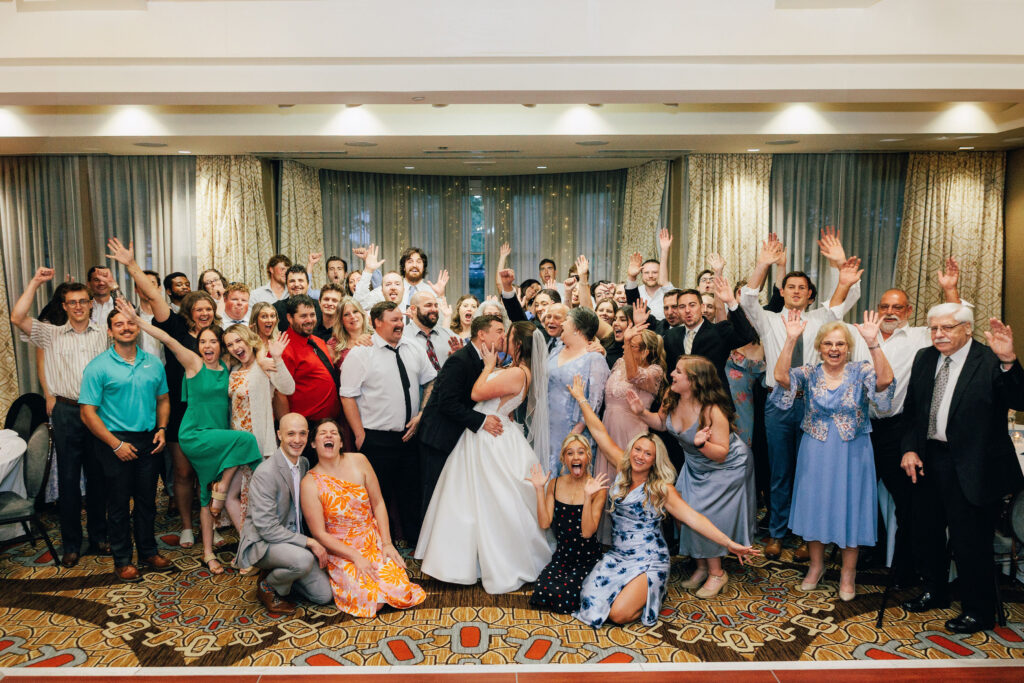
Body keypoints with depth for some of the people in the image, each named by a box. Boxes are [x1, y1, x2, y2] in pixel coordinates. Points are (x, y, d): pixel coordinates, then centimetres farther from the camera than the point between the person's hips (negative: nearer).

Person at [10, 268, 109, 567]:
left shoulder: (104, 334, 9)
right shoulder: (51, 334, 8)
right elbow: (17, 318, -6)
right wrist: (35, 282, -5)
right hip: (66, 411, 0)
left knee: (98, 476, 8)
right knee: (68, 478, 4)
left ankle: (98, 538, 21)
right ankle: (70, 545, 15)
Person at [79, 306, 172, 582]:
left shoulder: (153, 363, 6)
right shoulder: (98, 367, -8)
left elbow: (163, 400, 16)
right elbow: (88, 412, -10)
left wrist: (161, 429, -1)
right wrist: (116, 444, -14)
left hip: (149, 441, 4)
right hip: (116, 442, -4)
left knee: (147, 499, 13)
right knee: (119, 502, 6)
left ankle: (148, 551, 28)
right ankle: (122, 560, 19)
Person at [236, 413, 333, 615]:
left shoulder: (304, 463, 4)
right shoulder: (265, 473, -23)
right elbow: (266, 528, -24)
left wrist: (315, 542, 6)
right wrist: (309, 542, -22)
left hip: (293, 539, 7)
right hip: (261, 543, -7)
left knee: (324, 595, -3)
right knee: (303, 560, -36)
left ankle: (278, 575, 20)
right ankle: (268, 587, -5)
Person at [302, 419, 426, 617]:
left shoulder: (358, 461, -4)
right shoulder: (310, 483, -12)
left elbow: (378, 503, 1)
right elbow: (320, 533, -11)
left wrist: (387, 543, -6)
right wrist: (356, 557, -17)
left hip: (373, 540, 3)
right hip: (340, 549, -3)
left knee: (400, 590, -15)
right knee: (372, 601, -20)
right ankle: (343, 581, 10)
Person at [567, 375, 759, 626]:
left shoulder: (661, 488, -8)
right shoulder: (622, 469, 3)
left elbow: (692, 516, -15)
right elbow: (600, 432, 7)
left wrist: (729, 543, -25)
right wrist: (581, 398, 11)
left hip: (648, 561, -5)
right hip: (617, 556, 5)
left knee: (619, 614, -22)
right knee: (590, 601, -16)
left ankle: (653, 591, 9)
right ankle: (631, 587, 13)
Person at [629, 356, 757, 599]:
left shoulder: (713, 411, -33)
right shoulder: (672, 398, -14)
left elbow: (721, 454, -28)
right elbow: (661, 422, 6)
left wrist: (702, 444, -46)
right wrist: (642, 412, -11)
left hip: (726, 467, -7)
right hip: (696, 466, 7)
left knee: (705, 516, -8)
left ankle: (716, 573, 12)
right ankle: (702, 567, 21)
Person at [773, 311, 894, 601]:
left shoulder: (861, 371, -6)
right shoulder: (809, 374, -4)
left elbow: (884, 380, -28)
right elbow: (781, 376, -24)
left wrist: (873, 343, -40)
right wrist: (790, 340, -34)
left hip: (852, 454, -1)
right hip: (815, 454, 1)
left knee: (849, 506, 9)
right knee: (816, 504, 13)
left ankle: (848, 572, 27)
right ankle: (816, 564, 33)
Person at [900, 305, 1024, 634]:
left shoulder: (990, 361, -13)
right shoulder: (924, 358, 6)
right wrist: (909, 448, 2)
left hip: (969, 467, -6)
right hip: (926, 459, 7)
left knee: (970, 541, 5)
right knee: (926, 532, 20)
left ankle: (978, 612, 25)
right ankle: (935, 591, 42)